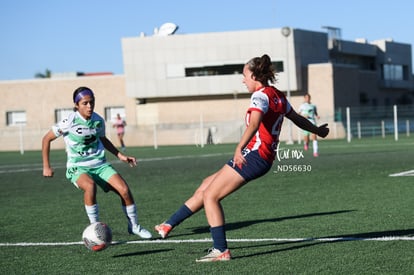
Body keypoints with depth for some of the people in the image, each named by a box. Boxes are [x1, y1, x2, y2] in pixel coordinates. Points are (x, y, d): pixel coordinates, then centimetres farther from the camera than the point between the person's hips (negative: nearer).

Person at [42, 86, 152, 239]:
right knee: (90, 185, -38)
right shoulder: (69, 122, -16)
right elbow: (46, 139, -5)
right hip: (78, 168, -4)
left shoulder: (98, 120, -2)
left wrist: (120, 155, 13)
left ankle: (134, 226, 8)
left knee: (124, 190, -15)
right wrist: (46, 167, -5)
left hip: (100, 164, 4)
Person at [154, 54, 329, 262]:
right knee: (206, 187, 15)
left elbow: (254, 124, -30)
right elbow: (297, 119, 27)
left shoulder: (261, 95, -12)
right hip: (264, 159, 10)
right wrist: (318, 130, 45)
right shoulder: (278, 96, 15)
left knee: (210, 196, -6)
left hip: (253, 155, -10)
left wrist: (239, 149, -44)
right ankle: (169, 225, 21)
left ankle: (221, 251, -8)